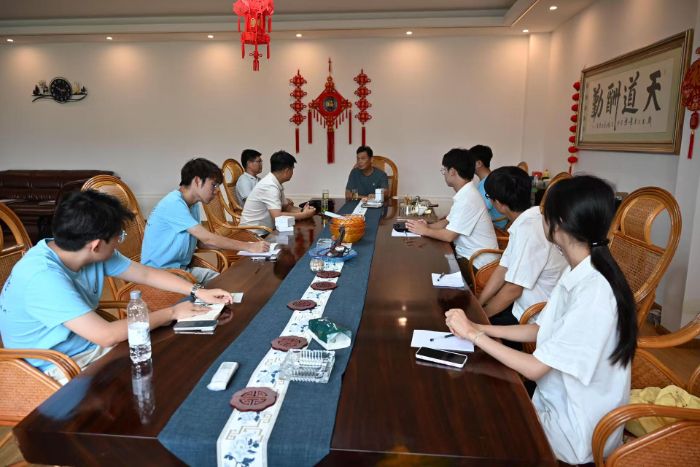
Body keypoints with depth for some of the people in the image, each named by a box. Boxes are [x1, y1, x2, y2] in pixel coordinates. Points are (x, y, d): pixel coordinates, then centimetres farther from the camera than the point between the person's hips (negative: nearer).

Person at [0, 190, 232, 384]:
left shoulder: (95, 254, -7)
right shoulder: (42, 276, -31)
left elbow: (147, 274, 6)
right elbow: (107, 335, -33)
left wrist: (197, 291, -4)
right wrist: (172, 313, -23)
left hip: (91, 347, 7)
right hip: (55, 372, -7)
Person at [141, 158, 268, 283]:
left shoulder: (193, 205, 10)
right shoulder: (173, 203, -19)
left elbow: (203, 241, 8)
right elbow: (207, 239, -22)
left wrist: (244, 245, -3)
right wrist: (249, 247, -19)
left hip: (182, 268, 9)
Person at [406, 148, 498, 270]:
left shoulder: (467, 198, -23)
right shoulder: (464, 194, 7)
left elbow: (449, 235, -22)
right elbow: (448, 222, 16)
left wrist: (424, 231, -7)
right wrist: (428, 226, -2)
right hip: (468, 254, 8)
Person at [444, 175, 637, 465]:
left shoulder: (593, 292, -31)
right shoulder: (578, 272, -3)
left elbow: (535, 368, -26)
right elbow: (542, 330, 6)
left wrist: (474, 334, -17)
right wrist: (480, 328, -4)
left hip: (577, 429, -7)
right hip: (559, 400, 7)